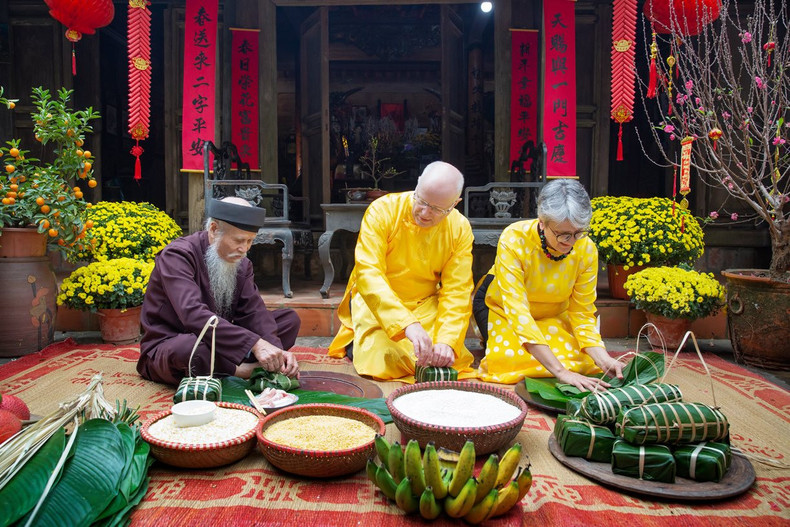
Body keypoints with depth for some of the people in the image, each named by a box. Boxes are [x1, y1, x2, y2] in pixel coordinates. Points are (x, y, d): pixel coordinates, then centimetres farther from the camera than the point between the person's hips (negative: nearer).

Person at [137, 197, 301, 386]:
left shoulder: (241, 263, 3)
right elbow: (192, 314, -34)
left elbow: (254, 310, -7)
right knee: (190, 347, -42)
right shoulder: (177, 255, -20)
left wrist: (276, 351, -27)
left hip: (220, 344, 7)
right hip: (168, 347, -6)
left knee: (290, 318, -1)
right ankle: (242, 371, -17)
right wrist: (254, 343, -40)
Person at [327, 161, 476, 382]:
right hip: (377, 303, -2)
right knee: (382, 363, -24)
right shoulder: (382, 210, -19)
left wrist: (447, 341, -29)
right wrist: (408, 324, -40)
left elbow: (457, 292, -11)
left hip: (426, 306, 2)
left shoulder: (460, 229, -9)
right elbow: (368, 275, -28)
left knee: (447, 361, -21)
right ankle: (355, 343, 10)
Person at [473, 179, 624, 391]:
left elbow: (582, 312, -15)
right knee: (514, 360, -27)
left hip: (553, 313, 3)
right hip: (501, 307, -3)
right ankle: (493, 343, 8)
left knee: (585, 360, -18)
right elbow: (517, 310, -40)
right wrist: (560, 371, -46)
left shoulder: (587, 250, -22)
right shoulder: (514, 240, -35)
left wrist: (603, 359, -34)